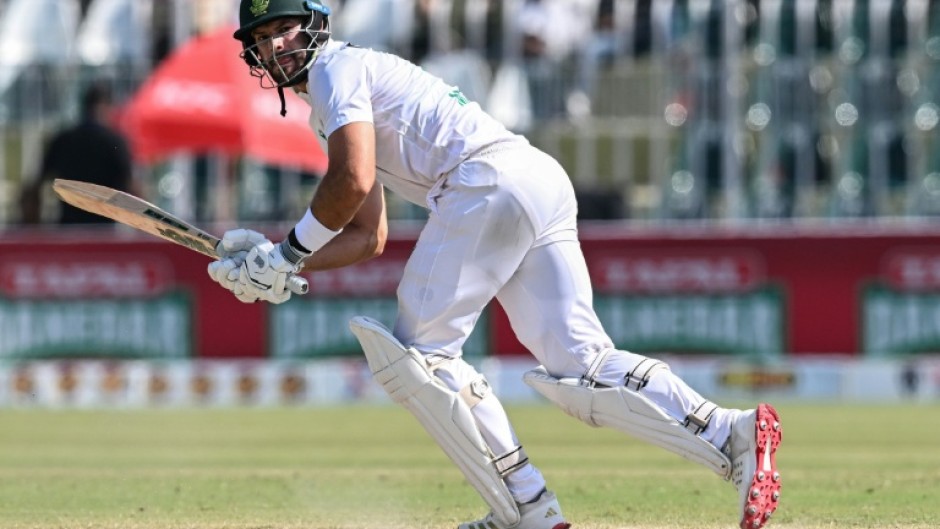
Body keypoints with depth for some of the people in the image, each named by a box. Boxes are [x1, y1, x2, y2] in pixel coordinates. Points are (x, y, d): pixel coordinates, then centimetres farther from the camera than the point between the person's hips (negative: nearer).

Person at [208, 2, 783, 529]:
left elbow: (352, 182, -10)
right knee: (581, 366, -2)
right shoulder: (328, 113, 33)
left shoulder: (338, 68, 4)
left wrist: (289, 252, 1)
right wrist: (280, 265, 20)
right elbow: (368, 237, 32)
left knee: (418, 350, -3)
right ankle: (730, 435, -19)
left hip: (492, 178, -9)